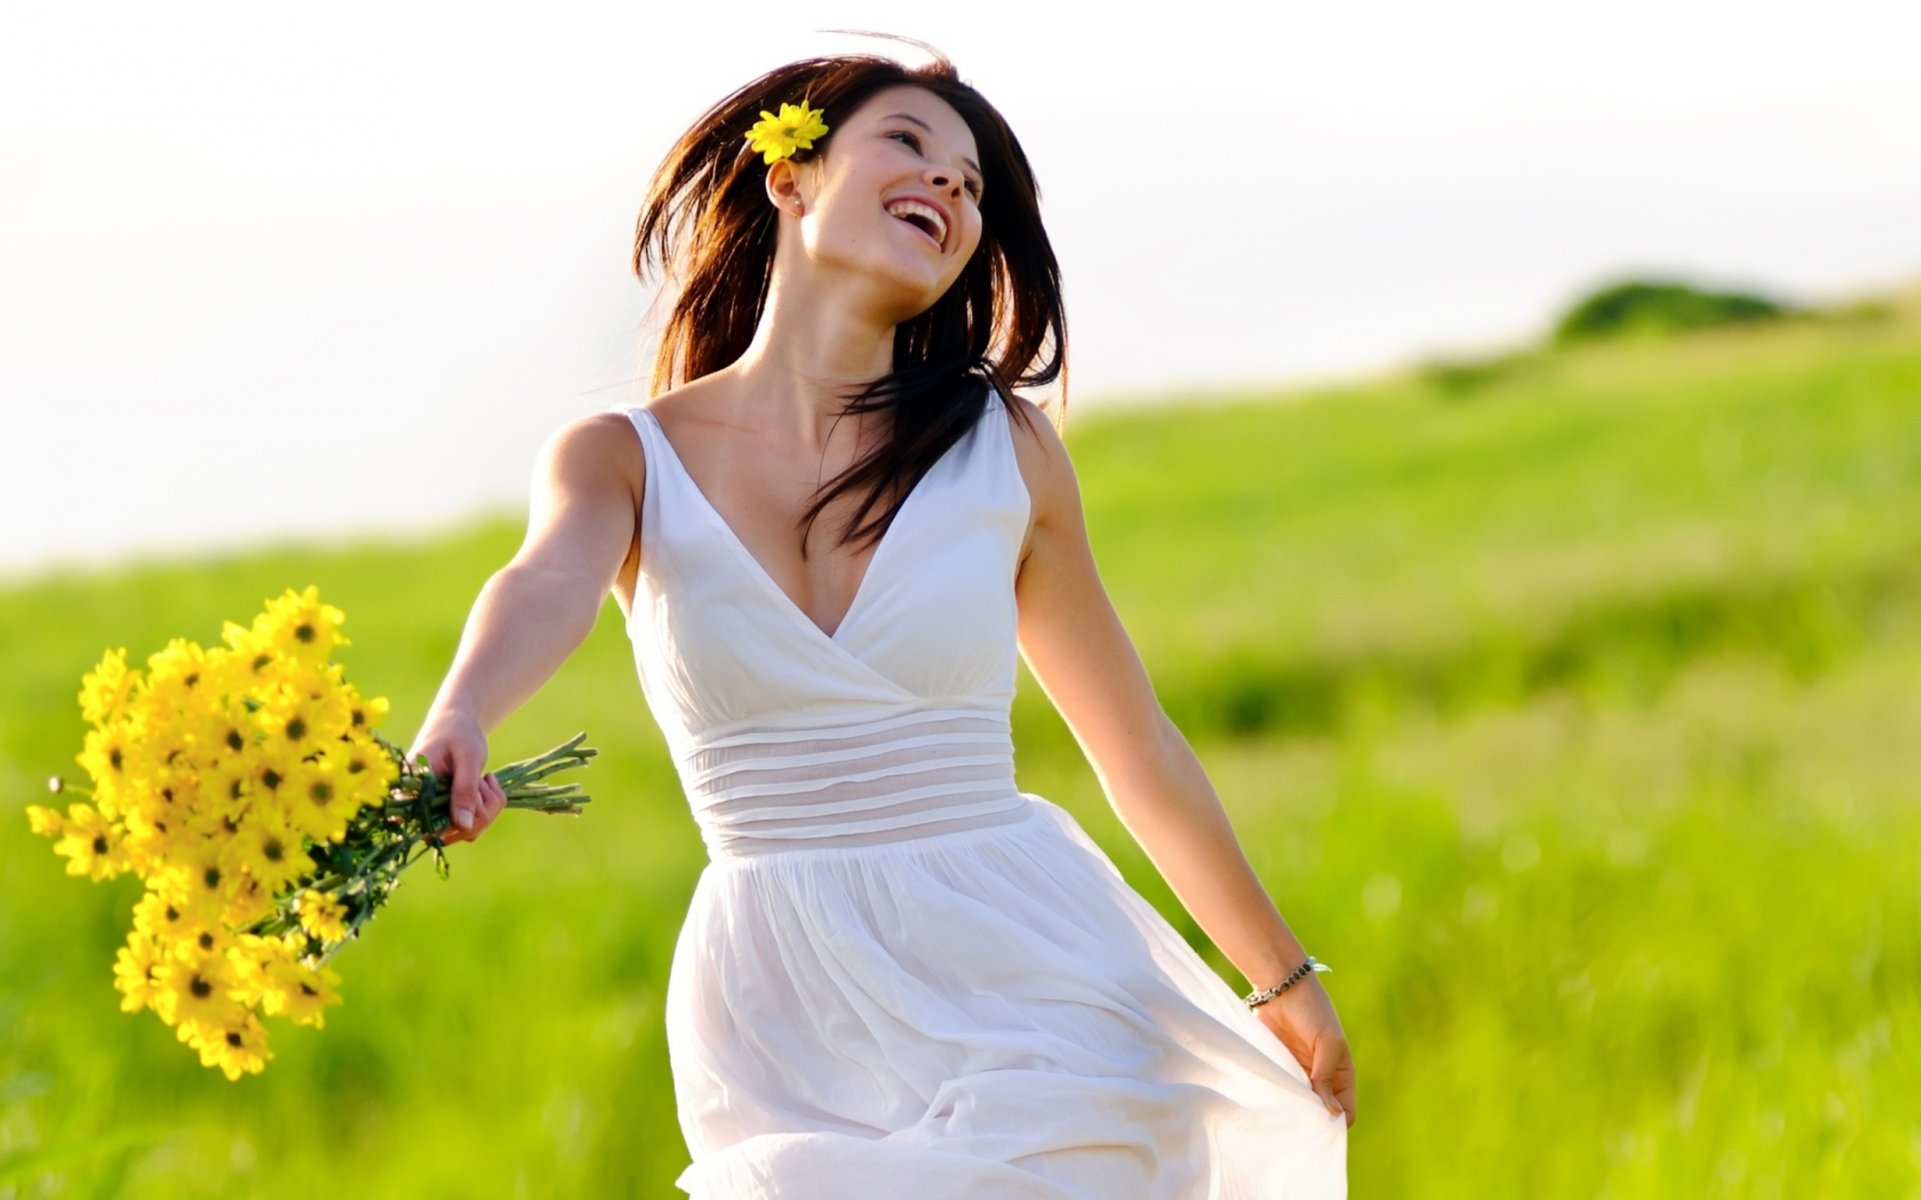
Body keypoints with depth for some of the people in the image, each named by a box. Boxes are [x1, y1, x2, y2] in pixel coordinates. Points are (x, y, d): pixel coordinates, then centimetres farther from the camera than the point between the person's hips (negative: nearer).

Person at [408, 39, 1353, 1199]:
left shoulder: (1004, 449, 4)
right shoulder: (621, 459, 1)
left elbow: (1139, 746, 14)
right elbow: (548, 586, -23)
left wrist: (1285, 976, 21)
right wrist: (455, 727, -45)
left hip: (1025, 979, 0)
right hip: (785, 1034, 0)